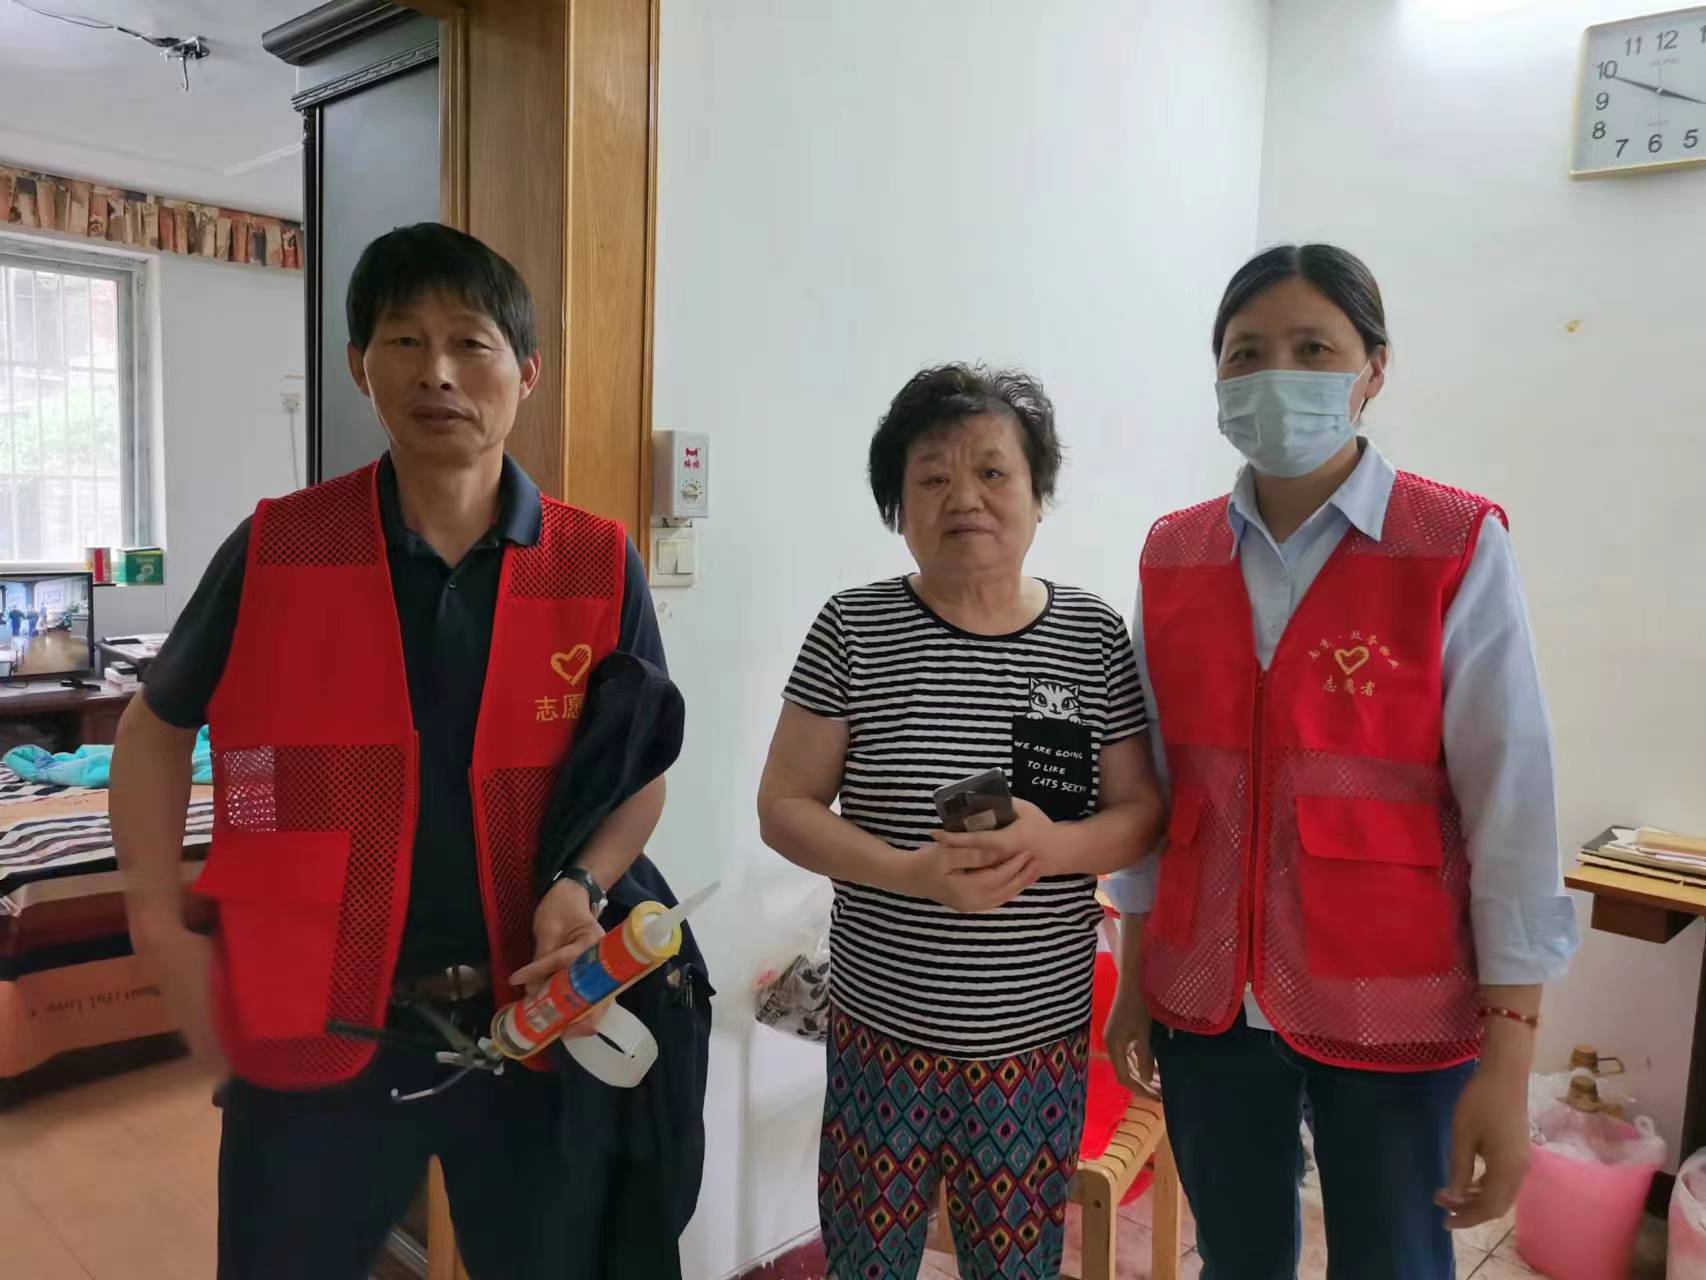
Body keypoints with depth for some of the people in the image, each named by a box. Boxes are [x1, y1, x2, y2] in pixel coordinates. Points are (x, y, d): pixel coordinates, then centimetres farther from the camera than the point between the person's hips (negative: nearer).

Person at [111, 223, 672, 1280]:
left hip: (534, 1018, 1)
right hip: (314, 1027, 0)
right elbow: (155, 731, 8)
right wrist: (163, 932, 0)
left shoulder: (599, 566, -6)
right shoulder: (276, 550, -7)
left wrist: (585, 885, -13)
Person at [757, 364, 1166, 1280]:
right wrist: (912, 872, -22)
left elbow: (1141, 814, 1)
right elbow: (783, 808, -6)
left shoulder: (1094, 638, -4)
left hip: (1040, 1041, 1)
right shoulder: (853, 631, -8)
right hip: (884, 1033, -1)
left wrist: (1053, 843, -21)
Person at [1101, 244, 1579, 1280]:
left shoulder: (1457, 547, -9)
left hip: (1393, 1008, -3)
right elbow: (1152, 786, 6)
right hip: (1206, 998, 4)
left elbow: (1511, 803, -10)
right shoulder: (1173, 556, 2)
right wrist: (1133, 979, 9)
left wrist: (1508, 1062, -12)